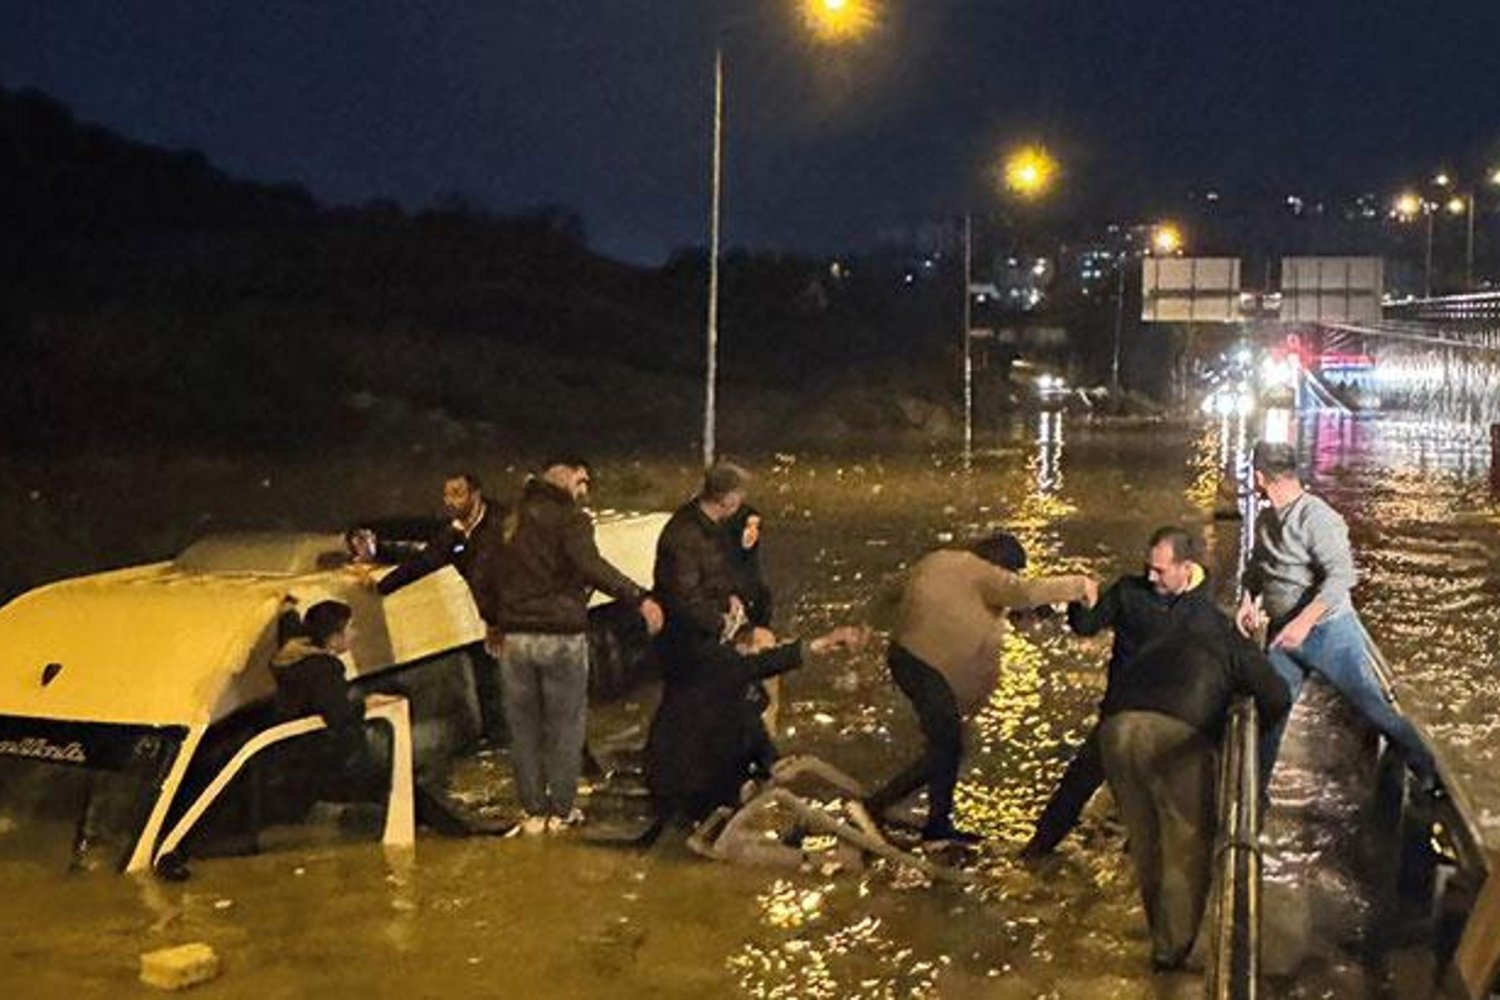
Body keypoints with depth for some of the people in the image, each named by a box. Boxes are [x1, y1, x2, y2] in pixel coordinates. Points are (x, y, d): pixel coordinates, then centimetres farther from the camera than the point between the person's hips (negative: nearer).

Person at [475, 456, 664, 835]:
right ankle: (561, 811, 12)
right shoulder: (570, 518, -8)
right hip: (561, 637, -5)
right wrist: (640, 598, -27)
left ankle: (532, 811, 17)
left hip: (514, 637, 5)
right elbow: (590, 566, -25)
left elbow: (484, 577, 19)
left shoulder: (510, 520, 13)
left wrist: (494, 623, 32)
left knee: (523, 727, 12)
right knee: (565, 726, 7)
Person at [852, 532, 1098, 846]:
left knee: (947, 746, 16)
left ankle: (938, 825, 22)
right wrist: (1078, 586, -12)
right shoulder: (982, 575, -12)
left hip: (904, 654, 10)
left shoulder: (938, 561, 13)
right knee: (944, 752, -3)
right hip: (927, 668, -10)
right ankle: (872, 807, -5)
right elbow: (1025, 593, -20)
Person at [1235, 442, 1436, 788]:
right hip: (1282, 636, 7)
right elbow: (1256, 567, 23)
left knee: (1373, 705, -4)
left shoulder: (1316, 516, -19)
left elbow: (1340, 575, -26)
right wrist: (1247, 600, 4)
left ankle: (1431, 778, 9)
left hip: (1329, 631, -7)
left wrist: (1304, 622, -30)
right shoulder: (1265, 519, 7)